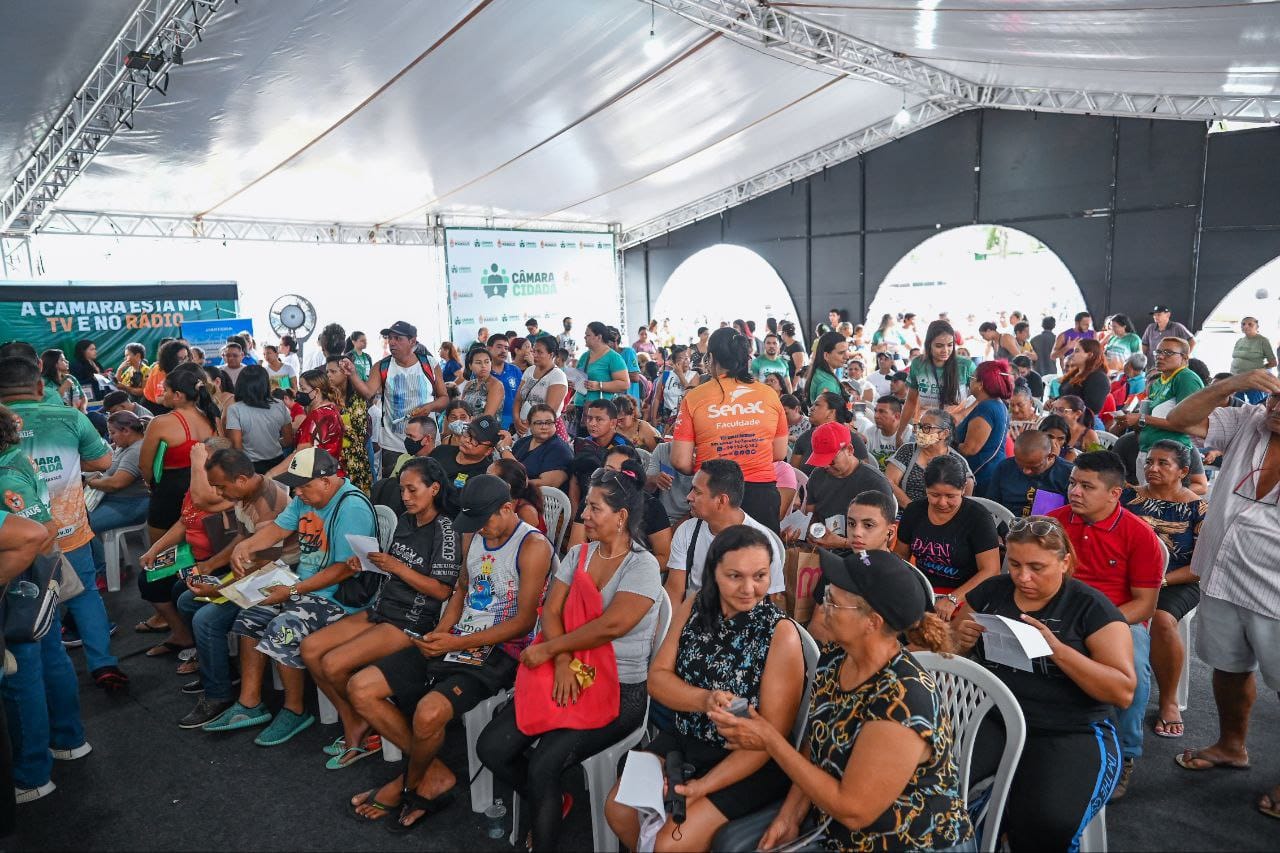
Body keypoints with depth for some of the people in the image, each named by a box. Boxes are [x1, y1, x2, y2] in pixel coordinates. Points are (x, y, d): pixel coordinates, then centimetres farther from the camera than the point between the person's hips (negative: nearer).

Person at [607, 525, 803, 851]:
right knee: (619, 808, 0)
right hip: (684, 739, 5)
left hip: (748, 762, -5)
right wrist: (704, 700, -25)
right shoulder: (694, 607, -5)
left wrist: (705, 785, -21)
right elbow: (657, 678, -4)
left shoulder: (781, 634, -20)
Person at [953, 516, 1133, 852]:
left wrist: (1058, 649, -21)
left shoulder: (1091, 607, -3)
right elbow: (951, 645, 18)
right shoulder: (991, 591, 8)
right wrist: (960, 638, -6)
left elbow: (1123, 691, -9)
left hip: (1070, 734, -3)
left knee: (1046, 825, -30)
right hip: (990, 718, 3)